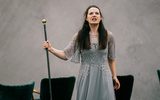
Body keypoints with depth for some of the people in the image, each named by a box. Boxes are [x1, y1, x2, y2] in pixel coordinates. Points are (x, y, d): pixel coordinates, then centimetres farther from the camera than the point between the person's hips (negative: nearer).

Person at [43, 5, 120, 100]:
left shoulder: (108, 35, 1)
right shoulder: (80, 36, -1)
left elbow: (111, 58, 9)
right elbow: (66, 54, -1)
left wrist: (114, 76, 11)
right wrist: (51, 49, -14)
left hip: (103, 76, 0)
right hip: (86, 76, 0)